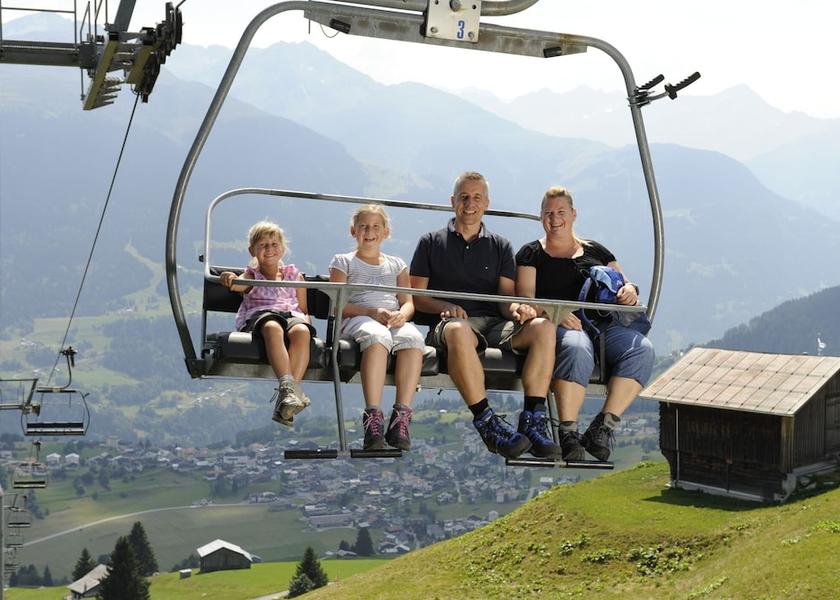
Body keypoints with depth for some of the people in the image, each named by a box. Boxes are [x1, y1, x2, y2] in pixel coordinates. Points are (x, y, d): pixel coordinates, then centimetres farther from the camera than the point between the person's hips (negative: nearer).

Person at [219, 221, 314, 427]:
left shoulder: (293, 275, 28)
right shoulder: (252, 275, 20)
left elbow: (304, 309, 24)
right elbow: (239, 284, -6)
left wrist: (305, 319, -1)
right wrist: (229, 280, -32)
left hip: (292, 314, 2)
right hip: (259, 315, -2)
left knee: (301, 331, -37)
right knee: (273, 328, -41)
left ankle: (285, 403, -49)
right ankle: (287, 385, -57)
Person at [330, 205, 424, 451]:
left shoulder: (397, 264, 29)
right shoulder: (343, 262, 19)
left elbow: (408, 302, 17)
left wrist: (402, 314, -9)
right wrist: (372, 312, -11)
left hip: (395, 320, 3)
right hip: (357, 319, -3)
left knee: (413, 338, -36)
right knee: (377, 336, -42)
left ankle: (401, 417, -43)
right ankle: (373, 417, -50)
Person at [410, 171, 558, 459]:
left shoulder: (500, 246, 24)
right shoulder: (431, 242, 18)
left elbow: (506, 295, 13)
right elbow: (416, 296, 10)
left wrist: (515, 307, -12)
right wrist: (444, 307, -11)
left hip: (495, 323, 3)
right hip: (449, 321, -3)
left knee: (543, 327, -29)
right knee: (459, 331, -42)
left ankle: (533, 421, -35)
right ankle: (487, 422, -42)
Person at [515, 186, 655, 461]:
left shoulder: (595, 251, 27)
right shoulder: (532, 253, 16)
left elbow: (624, 284, 24)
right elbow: (525, 298, 3)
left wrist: (630, 291, -3)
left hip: (605, 324, 4)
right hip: (559, 325, -4)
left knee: (641, 350, -29)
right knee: (576, 350, -41)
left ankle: (603, 426, -32)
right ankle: (568, 432, -38)